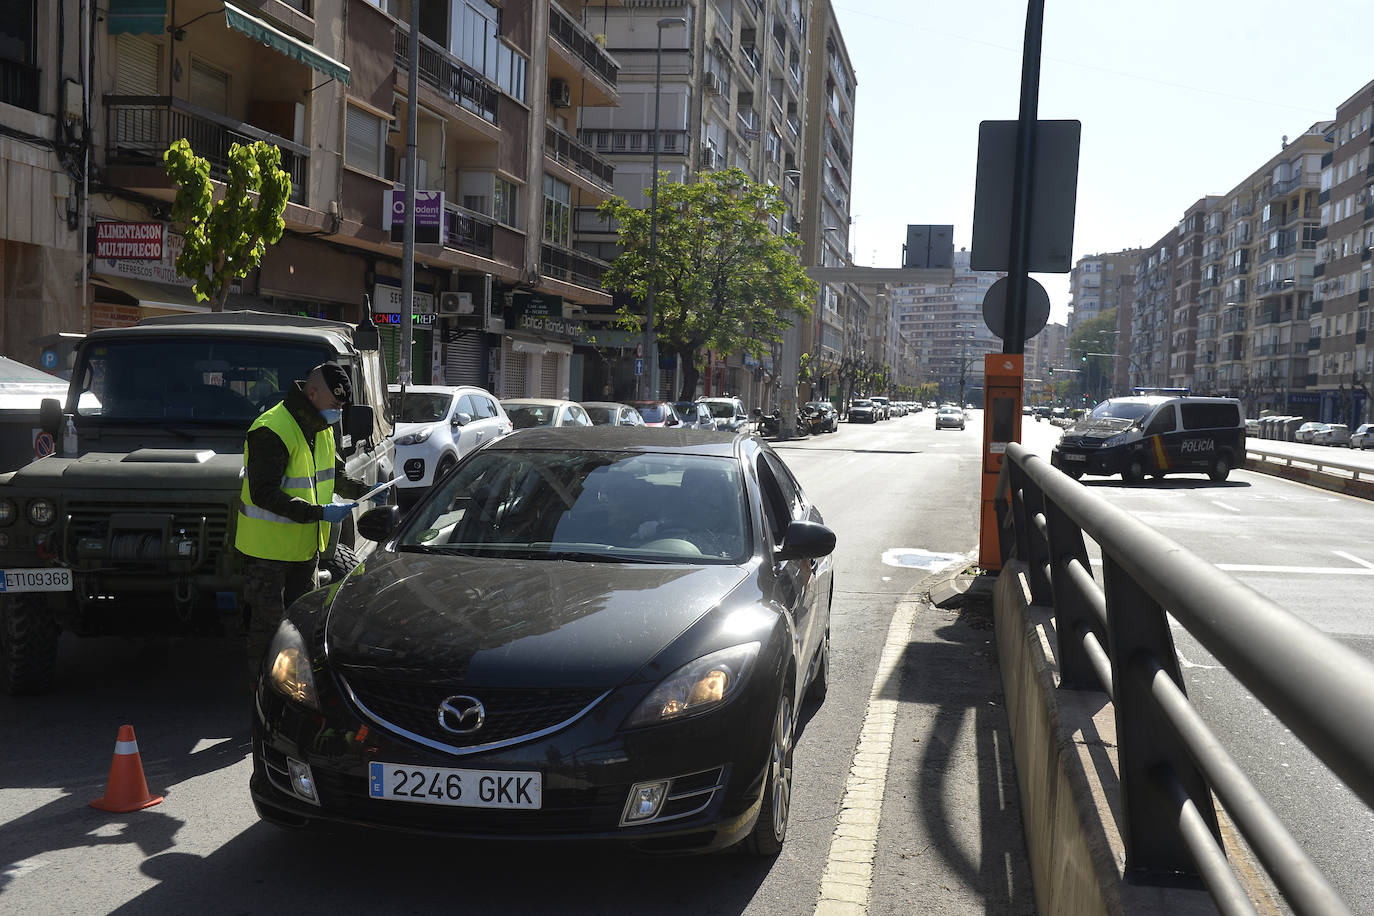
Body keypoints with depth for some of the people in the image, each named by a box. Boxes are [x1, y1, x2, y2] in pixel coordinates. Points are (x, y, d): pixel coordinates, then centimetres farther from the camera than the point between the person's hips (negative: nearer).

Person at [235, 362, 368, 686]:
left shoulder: (322, 428, 7)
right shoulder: (272, 430, -22)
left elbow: (334, 475, 22)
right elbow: (264, 494, -27)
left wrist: (365, 491, 3)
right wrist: (319, 512, -30)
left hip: (306, 544, 9)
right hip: (268, 548, -9)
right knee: (268, 623, 0)